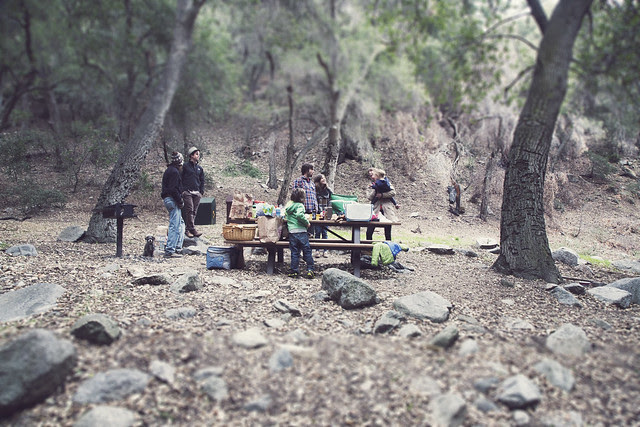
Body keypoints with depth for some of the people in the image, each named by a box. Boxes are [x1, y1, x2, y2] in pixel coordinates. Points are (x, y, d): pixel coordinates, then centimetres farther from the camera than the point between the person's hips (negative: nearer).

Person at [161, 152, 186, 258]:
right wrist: (180, 201, -14)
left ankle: (178, 247, 22)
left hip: (168, 199, 11)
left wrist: (179, 200, 16)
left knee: (180, 223, 18)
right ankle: (170, 251, -8)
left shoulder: (169, 170, 19)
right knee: (174, 225, -8)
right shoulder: (174, 172, -13)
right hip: (172, 200, -11)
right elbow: (173, 189, -20)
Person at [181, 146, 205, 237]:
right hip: (187, 192, -5)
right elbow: (181, 179, 3)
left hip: (197, 193, 5)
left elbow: (202, 181, 20)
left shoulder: (200, 168, 17)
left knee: (194, 212, 3)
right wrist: (182, 190, -5)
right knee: (190, 210, -12)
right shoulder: (185, 166, 3)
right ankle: (192, 229, -16)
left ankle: (188, 230, 8)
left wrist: (202, 192, 9)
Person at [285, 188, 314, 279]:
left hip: (292, 232, 5)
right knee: (307, 251, 3)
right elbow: (299, 215, -24)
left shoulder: (289, 205, 12)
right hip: (301, 231, -5)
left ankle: (294, 271, 9)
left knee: (294, 252, 9)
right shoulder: (300, 205, -8)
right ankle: (310, 270, 3)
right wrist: (307, 223, -12)